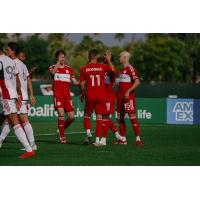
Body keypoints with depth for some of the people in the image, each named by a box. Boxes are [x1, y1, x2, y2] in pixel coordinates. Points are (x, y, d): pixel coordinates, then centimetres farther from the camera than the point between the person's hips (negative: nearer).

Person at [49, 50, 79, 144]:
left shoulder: (69, 69, 15)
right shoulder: (53, 67, 5)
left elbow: (75, 82, 13)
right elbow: (53, 72, -21)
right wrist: (58, 62, -22)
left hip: (67, 95, 4)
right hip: (58, 95, -4)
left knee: (71, 117, -1)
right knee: (61, 114, -19)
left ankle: (61, 129, 25)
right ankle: (62, 136, -13)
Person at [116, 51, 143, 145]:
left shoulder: (131, 69, -10)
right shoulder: (122, 69, 18)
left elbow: (137, 82, -19)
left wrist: (128, 91, -23)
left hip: (128, 96, -9)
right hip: (120, 97, 9)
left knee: (132, 117, -11)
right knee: (120, 118, 8)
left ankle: (138, 139, -11)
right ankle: (123, 139, 13)